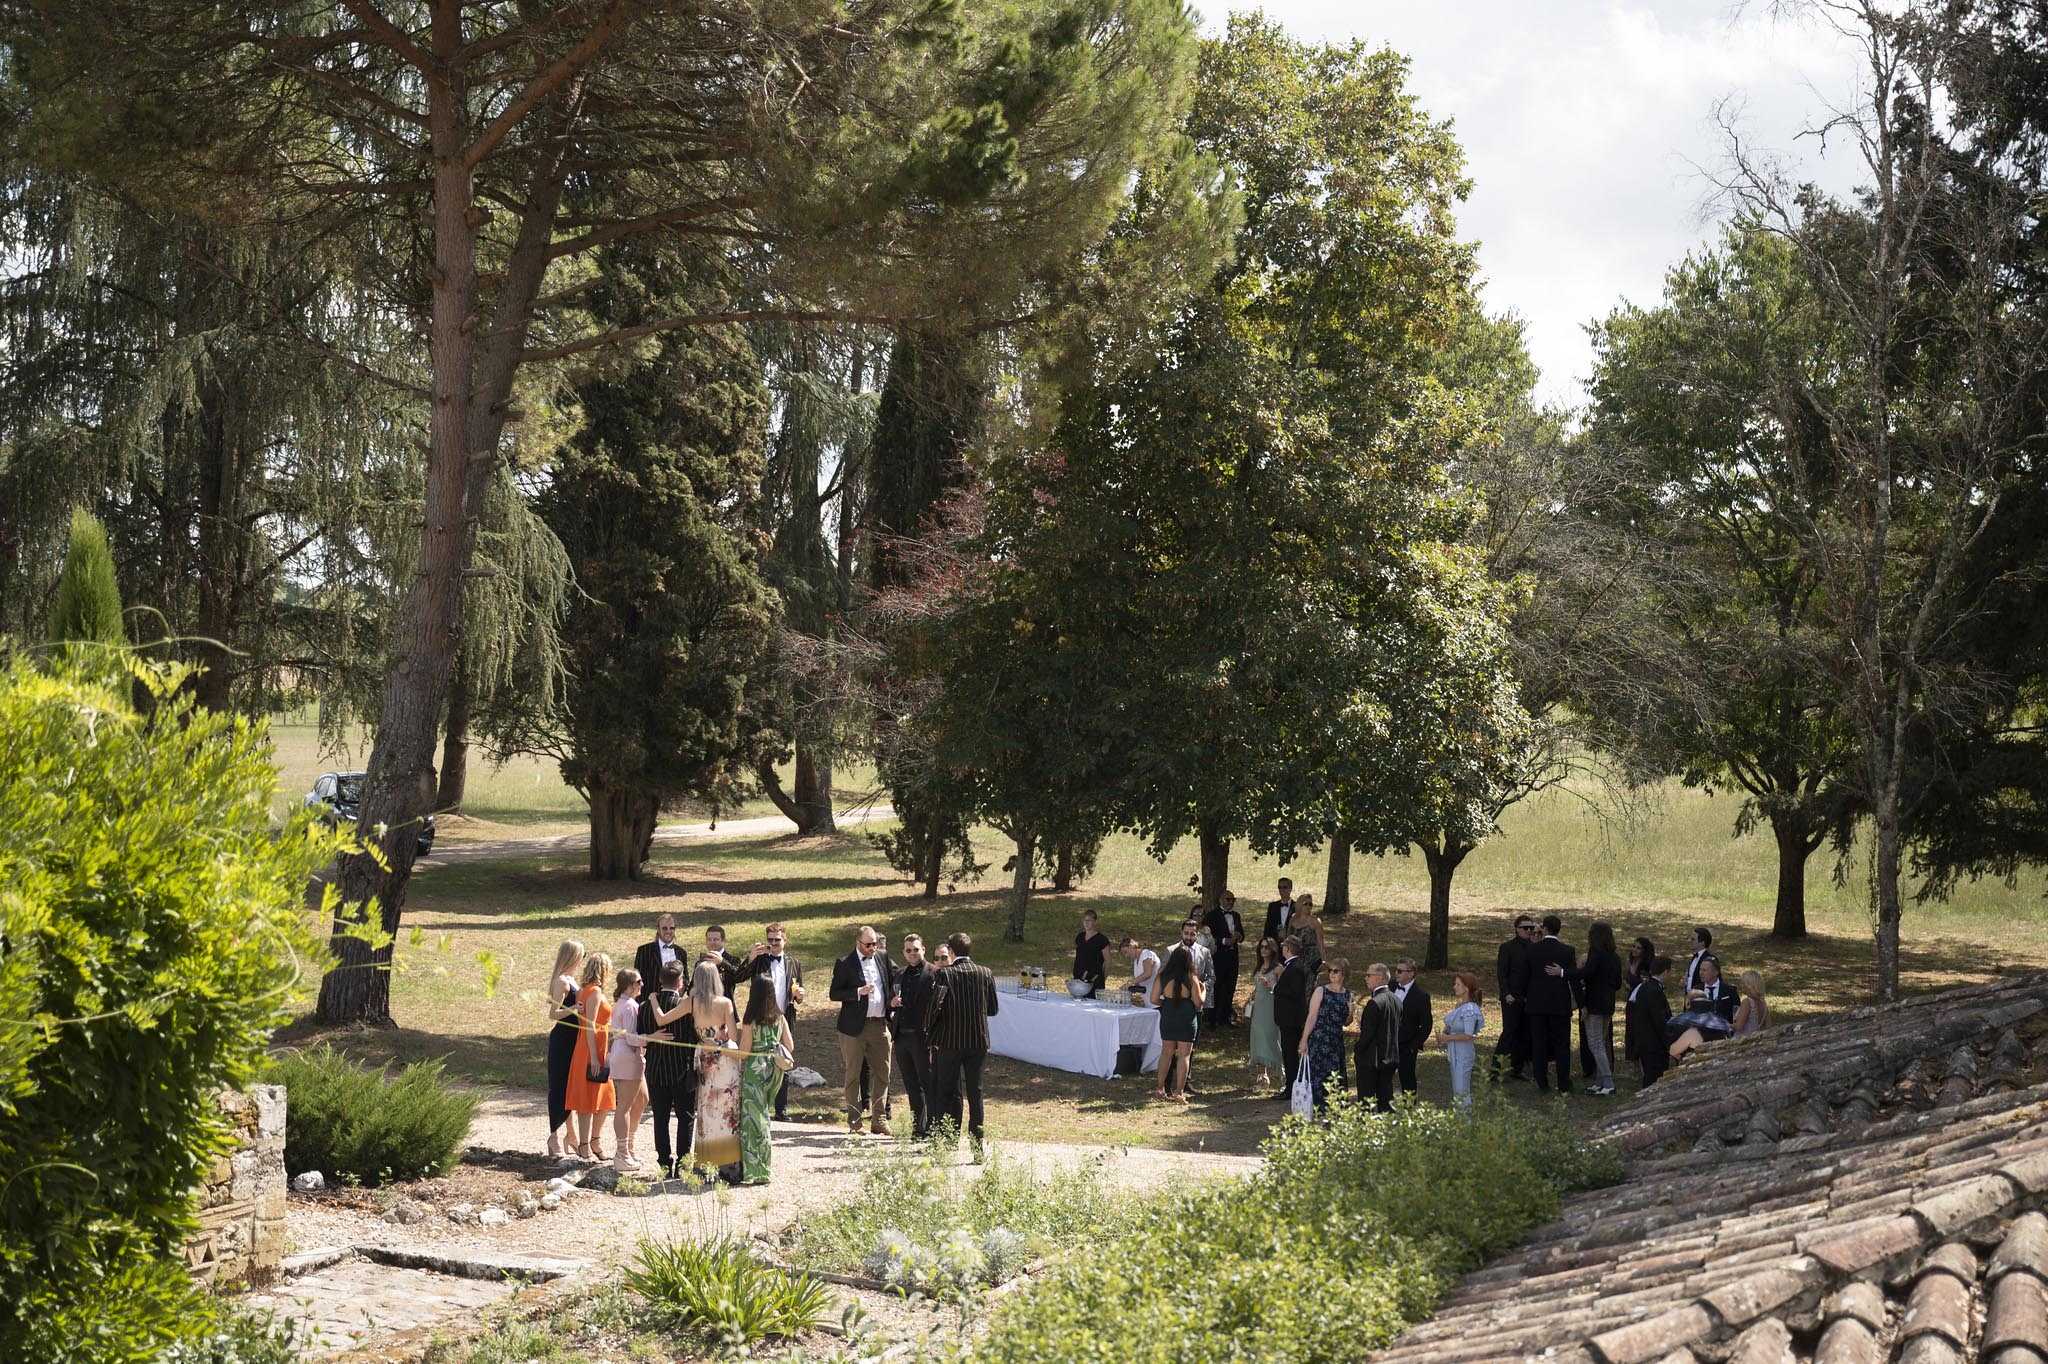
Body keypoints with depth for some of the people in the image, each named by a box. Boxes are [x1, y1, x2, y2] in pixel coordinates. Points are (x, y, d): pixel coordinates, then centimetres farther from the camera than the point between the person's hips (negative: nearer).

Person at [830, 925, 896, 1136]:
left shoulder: (882, 959, 9)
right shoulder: (844, 964, -5)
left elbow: (894, 977, 22)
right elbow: (834, 994, -7)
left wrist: (892, 999, 5)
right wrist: (858, 992, -20)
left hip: (880, 1024, 4)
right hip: (855, 1026, -4)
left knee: (883, 1074, 5)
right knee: (853, 1075, 4)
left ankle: (878, 1120, 12)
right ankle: (854, 1121, 11)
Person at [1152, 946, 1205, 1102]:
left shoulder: (1163, 976, -4)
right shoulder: (1191, 978, -11)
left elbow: (1154, 1000, -2)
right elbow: (1198, 1003, -7)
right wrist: (1202, 988, 10)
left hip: (1167, 1017, 3)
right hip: (1186, 1018, -3)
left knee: (1166, 1052, 17)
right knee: (1184, 1054, 5)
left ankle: (1160, 1089, 18)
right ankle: (1179, 1092, 3)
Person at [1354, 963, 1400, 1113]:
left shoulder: (1375, 1003, -20)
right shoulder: (1396, 1000, 7)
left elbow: (1368, 1033, -19)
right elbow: (1399, 1029, 13)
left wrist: (1357, 1051, -6)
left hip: (1371, 1060, -8)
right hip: (1391, 1058, 8)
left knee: (1366, 1101, -1)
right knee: (1386, 1096, 13)